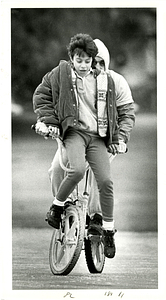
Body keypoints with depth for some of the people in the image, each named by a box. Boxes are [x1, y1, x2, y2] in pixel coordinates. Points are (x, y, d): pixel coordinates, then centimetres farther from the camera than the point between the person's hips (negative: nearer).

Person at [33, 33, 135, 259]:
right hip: (74, 131, -2)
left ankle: (108, 231, 2)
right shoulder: (62, 72, 4)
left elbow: (126, 110, 13)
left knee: (106, 181, -13)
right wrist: (47, 120, 2)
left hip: (97, 136, 2)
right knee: (77, 170, -30)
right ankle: (57, 206, -4)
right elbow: (41, 94, 13)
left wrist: (121, 136, 1)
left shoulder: (105, 80, 9)